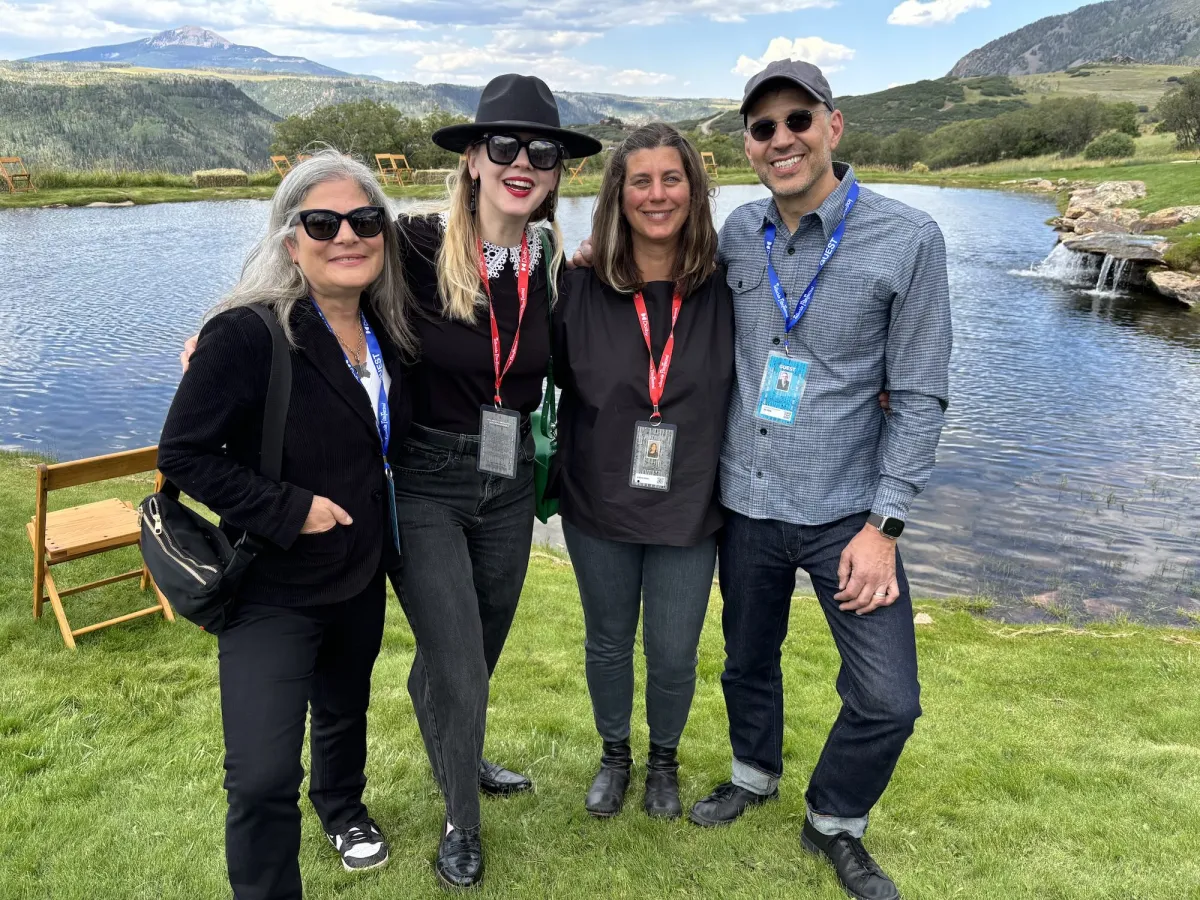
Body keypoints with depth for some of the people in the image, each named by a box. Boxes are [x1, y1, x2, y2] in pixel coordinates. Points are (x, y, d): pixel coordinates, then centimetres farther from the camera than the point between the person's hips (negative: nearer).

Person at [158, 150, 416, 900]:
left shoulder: (387, 330, -2)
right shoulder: (248, 334, -23)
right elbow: (183, 454, -19)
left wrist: (373, 519, 4)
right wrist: (287, 510, -24)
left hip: (361, 575, 6)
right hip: (272, 590, -6)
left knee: (345, 708, 28)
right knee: (263, 778, -10)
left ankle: (342, 808, 58)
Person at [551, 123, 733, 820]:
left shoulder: (725, 290, -8)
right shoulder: (582, 290, -8)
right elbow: (553, 380, 4)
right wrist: (553, 476, 2)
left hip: (689, 509, 0)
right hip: (599, 505, 1)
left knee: (674, 656, 11)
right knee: (608, 644, 19)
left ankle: (664, 762, 42)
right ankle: (614, 757, 45)